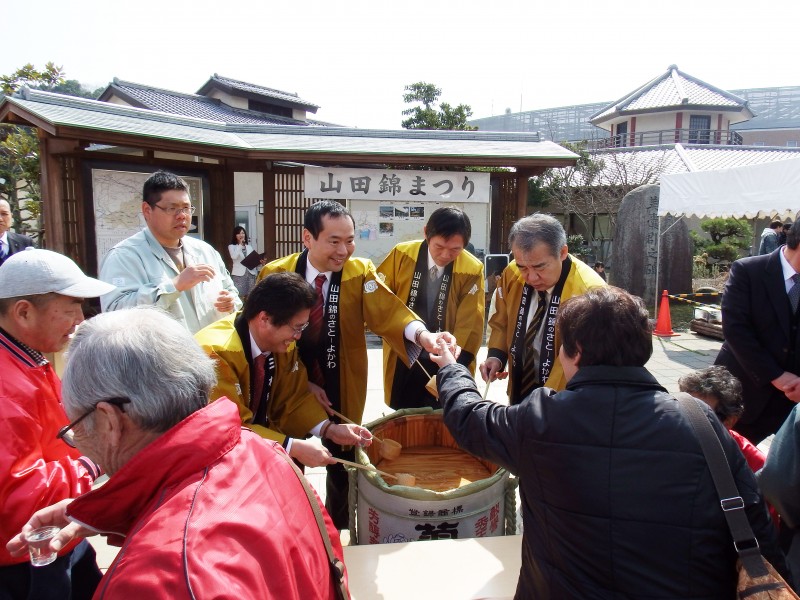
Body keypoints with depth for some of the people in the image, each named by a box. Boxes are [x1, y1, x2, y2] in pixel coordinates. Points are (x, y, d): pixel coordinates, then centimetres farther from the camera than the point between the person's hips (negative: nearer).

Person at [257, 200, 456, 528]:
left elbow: (386, 310, -27)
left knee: (342, 463, 16)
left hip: (342, 388, 1)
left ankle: (340, 535, 41)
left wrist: (421, 333, -48)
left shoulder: (360, 272, -12)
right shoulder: (274, 274, -12)